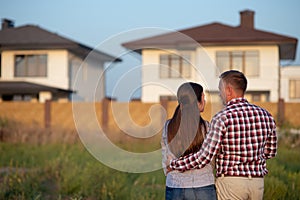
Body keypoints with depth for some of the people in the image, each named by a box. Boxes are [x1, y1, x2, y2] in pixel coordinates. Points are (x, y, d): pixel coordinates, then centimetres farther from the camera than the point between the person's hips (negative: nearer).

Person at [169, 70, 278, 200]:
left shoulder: (222, 118, -14)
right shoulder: (264, 115, 2)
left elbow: (204, 157, -15)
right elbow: (270, 152, 12)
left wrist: (174, 165, -4)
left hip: (230, 181, -5)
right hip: (258, 182, 5)